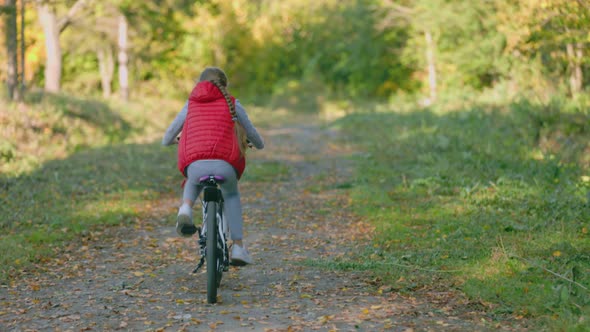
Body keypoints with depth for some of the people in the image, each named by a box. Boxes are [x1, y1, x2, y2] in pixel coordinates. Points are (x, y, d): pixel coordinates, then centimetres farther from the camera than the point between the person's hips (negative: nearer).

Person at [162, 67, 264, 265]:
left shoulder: (191, 104, 23)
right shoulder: (232, 104, 20)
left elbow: (166, 140, 29)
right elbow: (255, 138, 30)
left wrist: (175, 140, 53)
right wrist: (256, 144, 54)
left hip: (194, 164, 1)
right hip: (225, 165, -1)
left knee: (194, 182, 37)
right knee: (231, 195, 32)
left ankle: (186, 209, 7)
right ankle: (238, 247, 22)